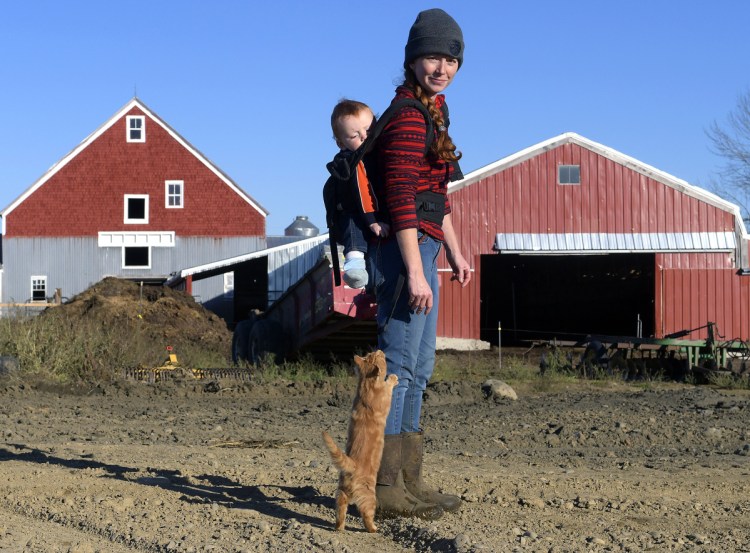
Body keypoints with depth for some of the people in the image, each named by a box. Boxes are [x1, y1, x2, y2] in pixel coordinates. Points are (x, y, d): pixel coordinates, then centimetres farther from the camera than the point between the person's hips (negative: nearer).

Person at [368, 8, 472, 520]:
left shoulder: (432, 112, 18)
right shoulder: (408, 114, -13)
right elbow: (401, 194, -20)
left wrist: (453, 251, 25)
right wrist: (415, 271, -24)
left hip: (423, 245, 11)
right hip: (407, 247, -11)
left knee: (420, 365, 14)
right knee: (400, 362, -9)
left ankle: (409, 480, 22)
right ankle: (384, 487, -5)